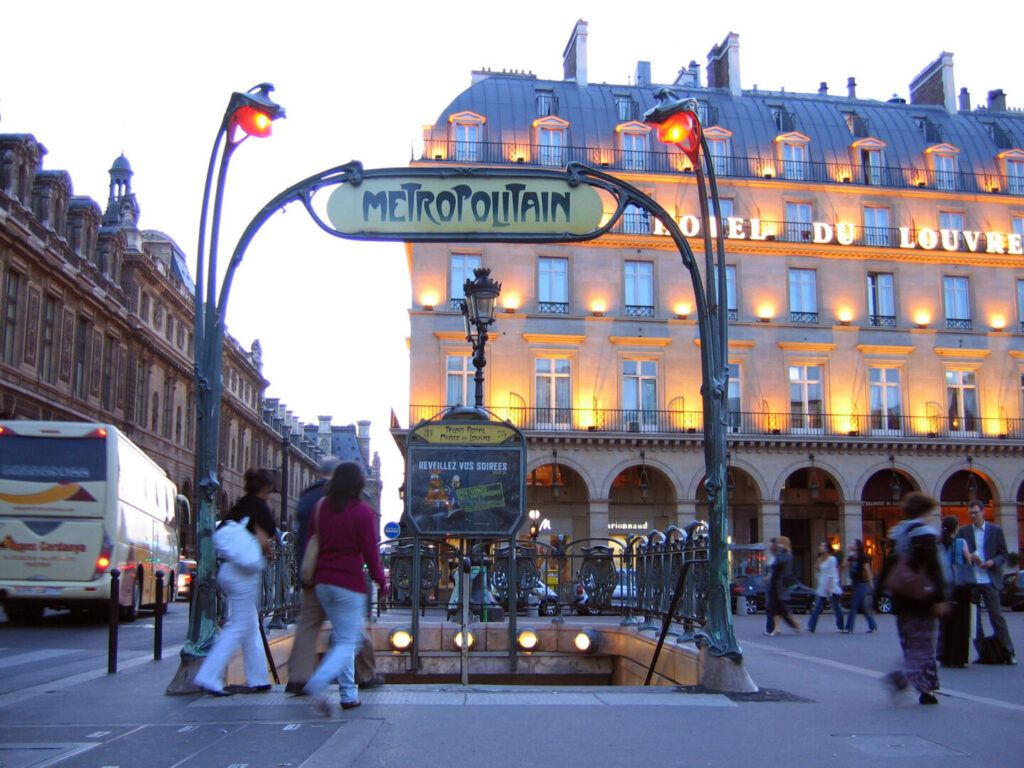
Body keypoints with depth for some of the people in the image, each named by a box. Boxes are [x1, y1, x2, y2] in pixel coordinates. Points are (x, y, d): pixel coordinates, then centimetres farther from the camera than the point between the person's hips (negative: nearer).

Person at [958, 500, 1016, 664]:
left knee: (997, 616, -3)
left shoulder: (996, 531, 5)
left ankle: (1009, 652, 4)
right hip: (970, 581, 2)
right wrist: (969, 558, -11)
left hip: (989, 580, -2)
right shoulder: (963, 531, 9)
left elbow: (1004, 554, 5)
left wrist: (993, 562, -13)